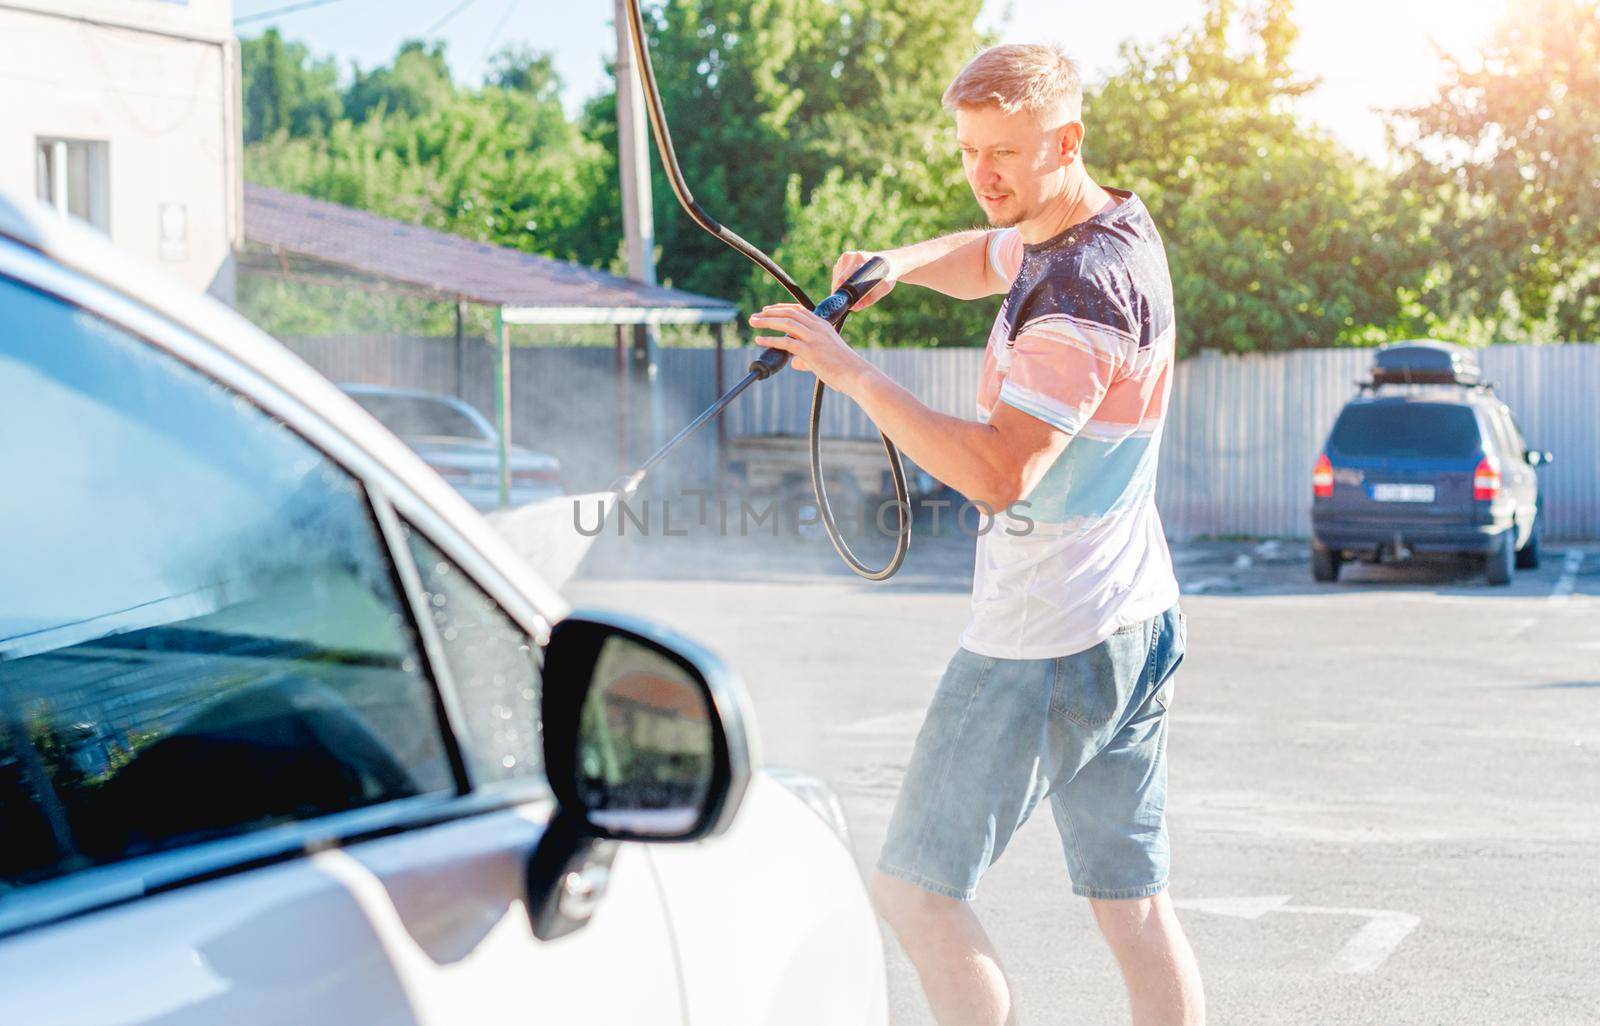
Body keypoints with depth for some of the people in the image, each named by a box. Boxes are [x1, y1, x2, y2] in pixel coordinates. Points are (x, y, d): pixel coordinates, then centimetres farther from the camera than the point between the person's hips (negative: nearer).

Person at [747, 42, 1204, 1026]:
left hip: (1044, 640, -10)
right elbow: (986, 259, 30)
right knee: (1136, 903, 11)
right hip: (1138, 621, 10)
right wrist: (897, 264, 9)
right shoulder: (1122, 224, 10)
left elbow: (1000, 473, -30)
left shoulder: (1082, 292, -21)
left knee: (916, 890, -2)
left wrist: (857, 375, -27)